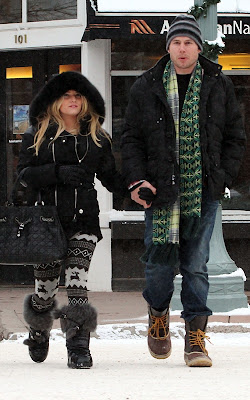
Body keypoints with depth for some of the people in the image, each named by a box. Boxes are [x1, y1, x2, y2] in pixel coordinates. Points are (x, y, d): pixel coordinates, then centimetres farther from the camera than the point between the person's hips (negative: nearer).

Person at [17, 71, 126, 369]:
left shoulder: (96, 137, 12)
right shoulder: (37, 135, 7)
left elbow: (110, 177, 12)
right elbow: (23, 173, -1)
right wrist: (57, 172, -16)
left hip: (83, 220, 0)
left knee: (77, 283, -14)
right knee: (45, 286, 6)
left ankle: (79, 348, -14)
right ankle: (38, 333, 37)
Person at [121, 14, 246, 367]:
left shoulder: (218, 86, 7)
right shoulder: (146, 88, 5)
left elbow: (235, 137, 11)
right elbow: (131, 138, 7)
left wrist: (224, 177, 0)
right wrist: (137, 179, -6)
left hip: (203, 192, 0)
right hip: (161, 191, 0)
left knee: (196, 265, -2)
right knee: (160, 261, 1)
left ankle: (196, 337, 1)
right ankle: (158, 315, 28)